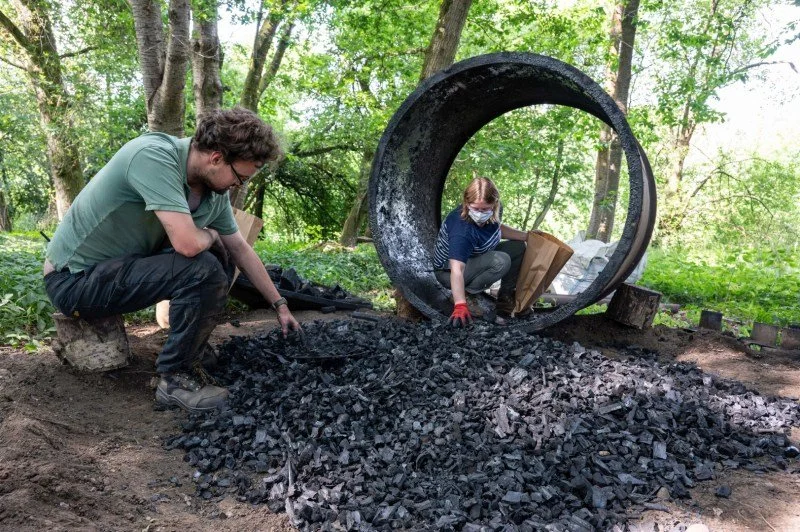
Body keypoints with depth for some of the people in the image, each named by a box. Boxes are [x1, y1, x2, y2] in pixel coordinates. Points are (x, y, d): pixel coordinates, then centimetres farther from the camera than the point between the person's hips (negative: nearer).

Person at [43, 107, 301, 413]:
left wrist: (280, 305, 13)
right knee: (203, 270, -24)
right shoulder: (153, 155, -27)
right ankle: (174, 378, -10)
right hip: (74, 279, -8)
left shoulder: (215, 192, -2)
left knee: (218, 257, 3)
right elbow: (187, 243, -35)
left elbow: (241, 250, 10)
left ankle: (192, 344, 11)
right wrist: (210, 235, -11)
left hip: (121, 265, 8)